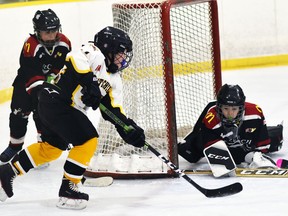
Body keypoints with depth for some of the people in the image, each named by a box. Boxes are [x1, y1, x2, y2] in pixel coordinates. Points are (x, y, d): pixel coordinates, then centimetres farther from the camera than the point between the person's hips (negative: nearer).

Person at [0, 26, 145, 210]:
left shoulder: (114, 80, 13)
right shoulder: (93, 53, -12)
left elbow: (114, 111, 10)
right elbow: (75, 59, -31)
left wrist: (131, 130, -3)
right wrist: (90, 82, -36)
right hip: (56, 100, -10)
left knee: (51, 148, 21)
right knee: (87, 141, -13)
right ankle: (67, 190, -5)